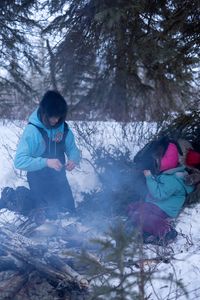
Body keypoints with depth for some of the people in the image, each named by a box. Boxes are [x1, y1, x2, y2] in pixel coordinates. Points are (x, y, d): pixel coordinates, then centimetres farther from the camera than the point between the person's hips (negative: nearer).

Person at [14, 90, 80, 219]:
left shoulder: (63, 128, -5)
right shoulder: (32, 130, -20)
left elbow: (73, 149, 6)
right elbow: (19, 161, -25)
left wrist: (73, 159, -17)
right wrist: (46, 162, -36)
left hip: (60, 181, 5)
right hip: (40, 186, -5)